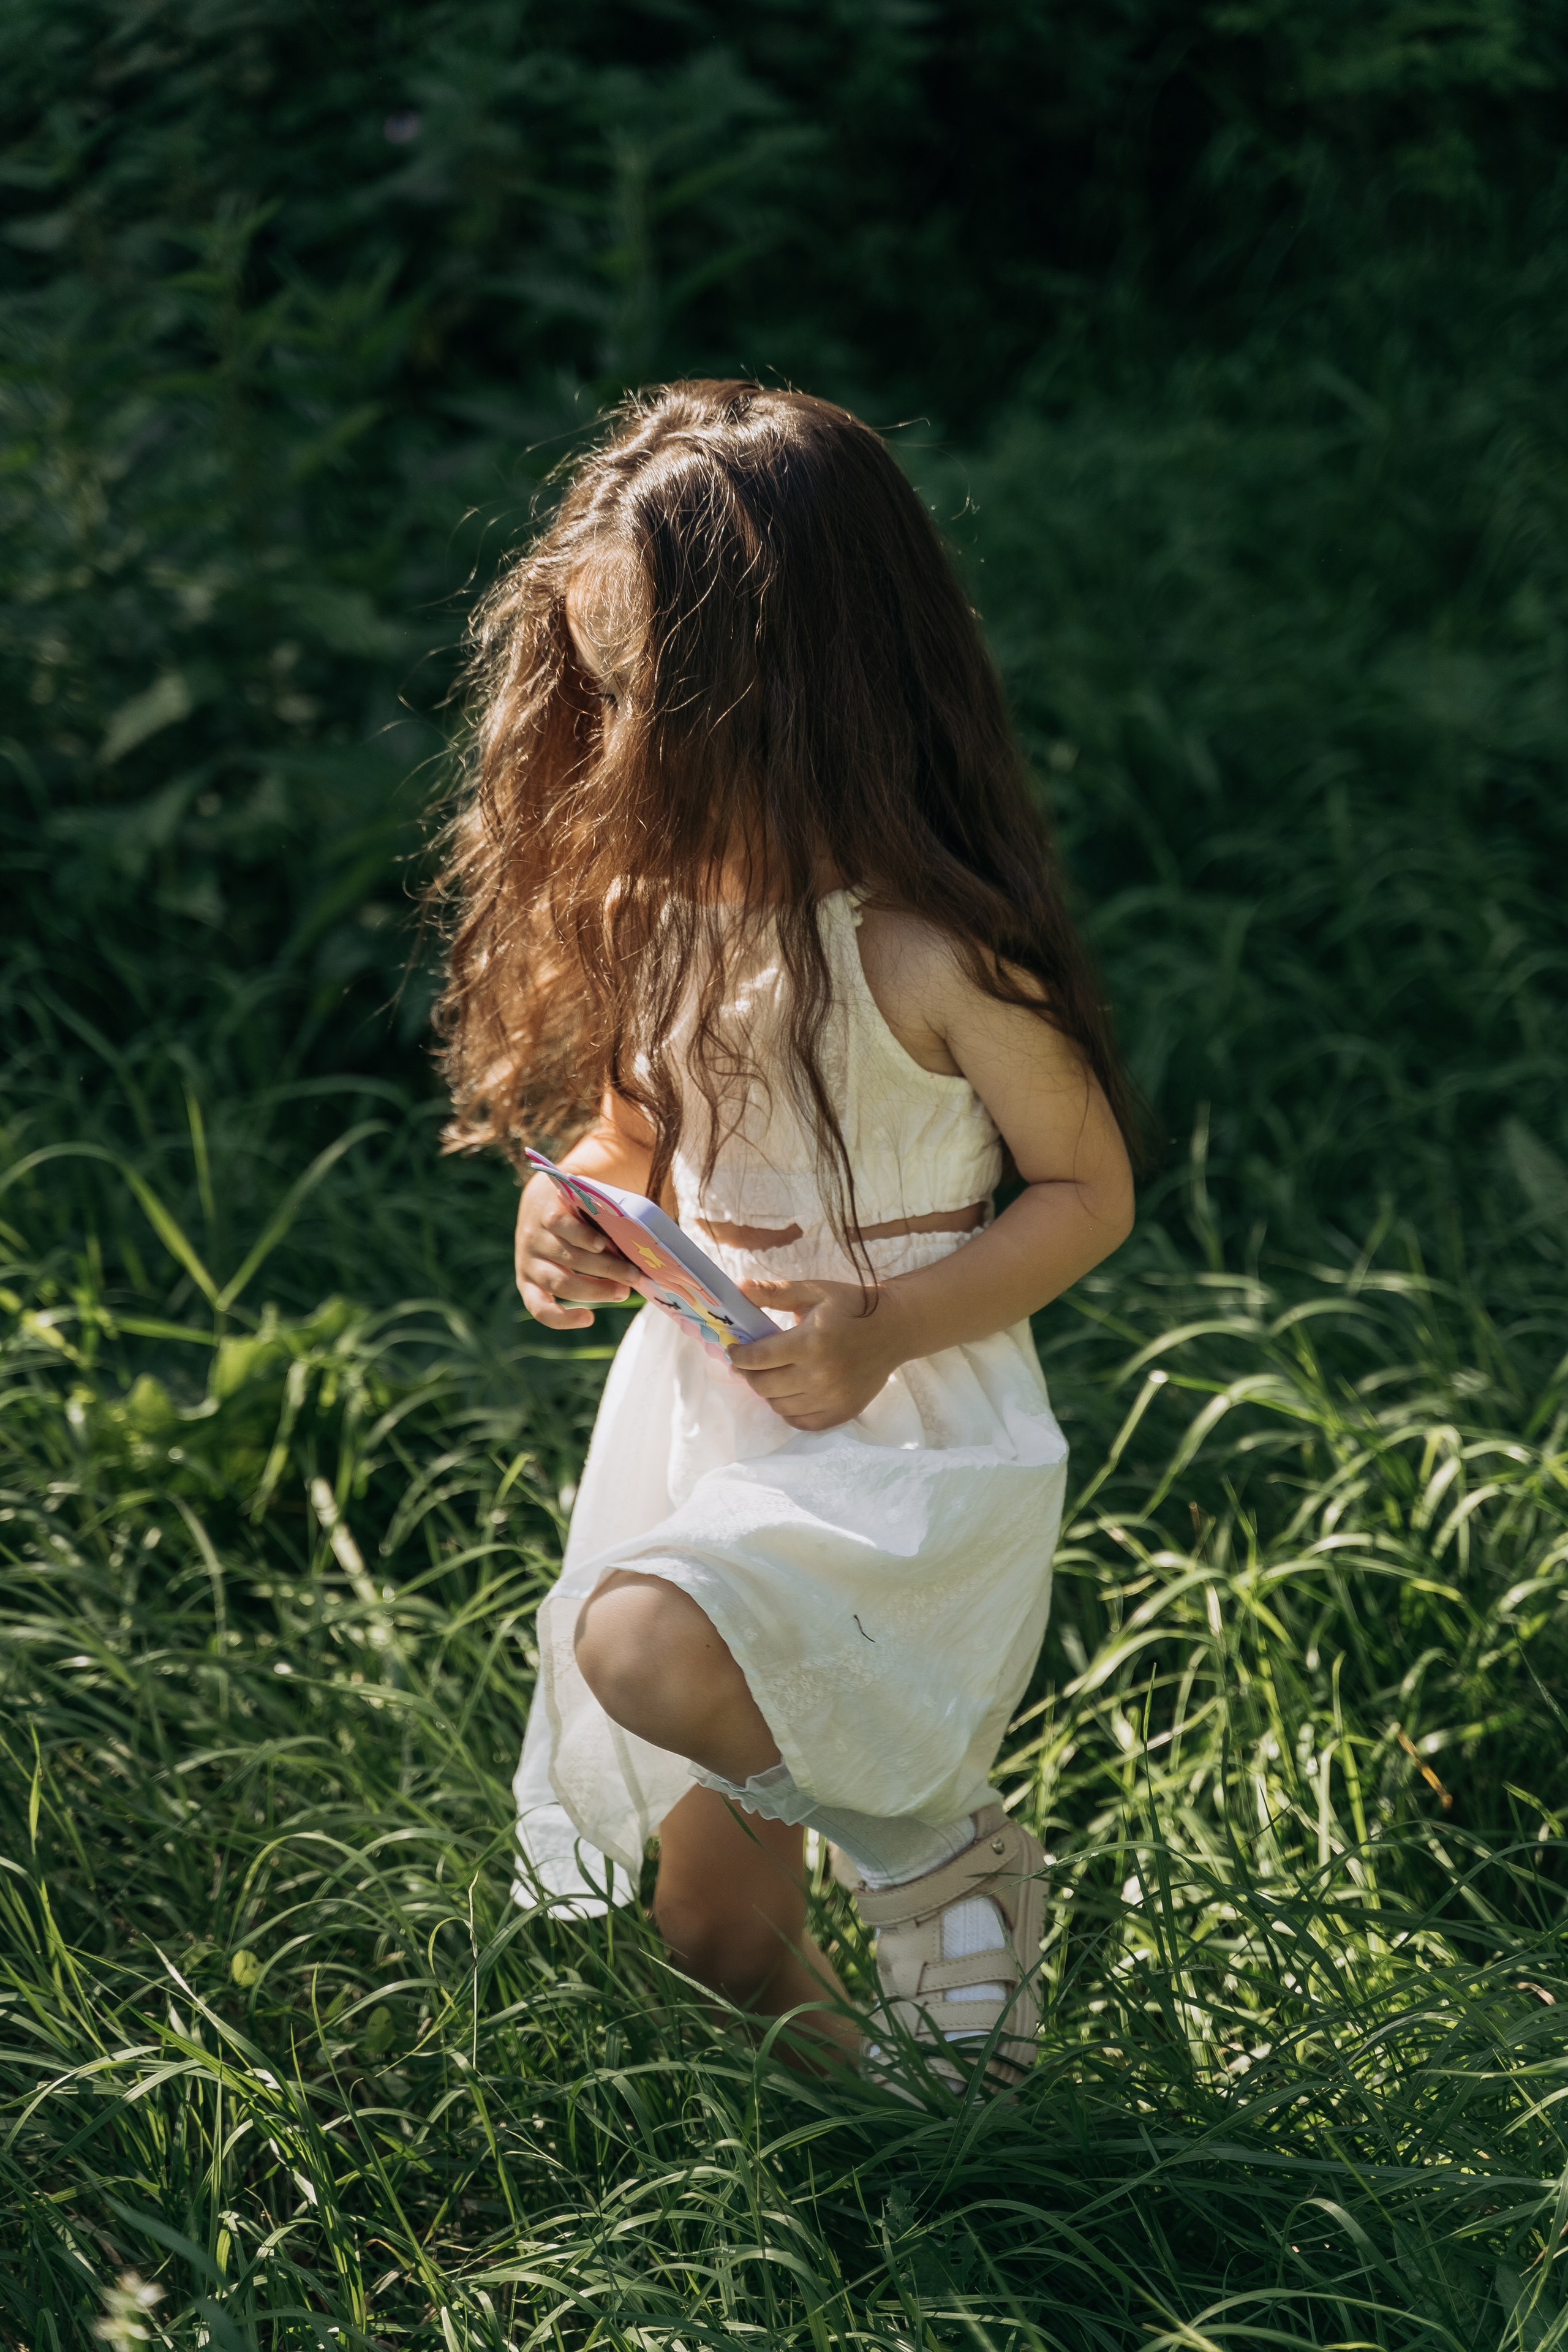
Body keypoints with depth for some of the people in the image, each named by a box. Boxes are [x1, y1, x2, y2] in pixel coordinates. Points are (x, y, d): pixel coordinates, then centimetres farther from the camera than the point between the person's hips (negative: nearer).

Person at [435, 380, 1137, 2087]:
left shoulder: (930, 953, -19)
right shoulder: (651, 908, 0)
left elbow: (1090, 1192, -10)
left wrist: (887, 1332, -22)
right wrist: (576, 1211, -6)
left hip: (907, 1436, -7)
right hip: (704, 1417, 7)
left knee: (643, 1642, -34)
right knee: (716, 1929, 11)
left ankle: (940, 1851, -9)